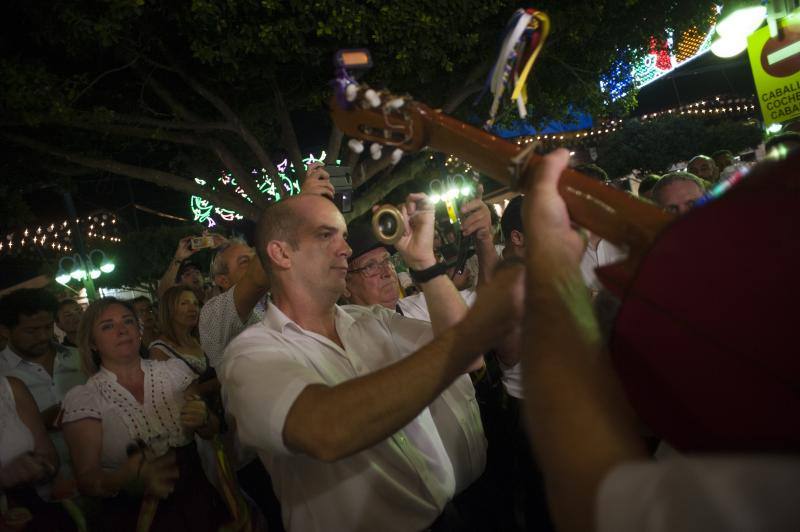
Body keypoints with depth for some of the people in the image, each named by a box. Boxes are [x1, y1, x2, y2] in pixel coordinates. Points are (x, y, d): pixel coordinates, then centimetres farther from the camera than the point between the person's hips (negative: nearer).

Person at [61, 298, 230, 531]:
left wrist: (203, 421, -9)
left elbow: (213, 432, 12)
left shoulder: (175, 370, 6)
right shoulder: (82, 398, -1)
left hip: (197, 501, 2)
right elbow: (86, 480, -6)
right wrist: (126, 478, -26)